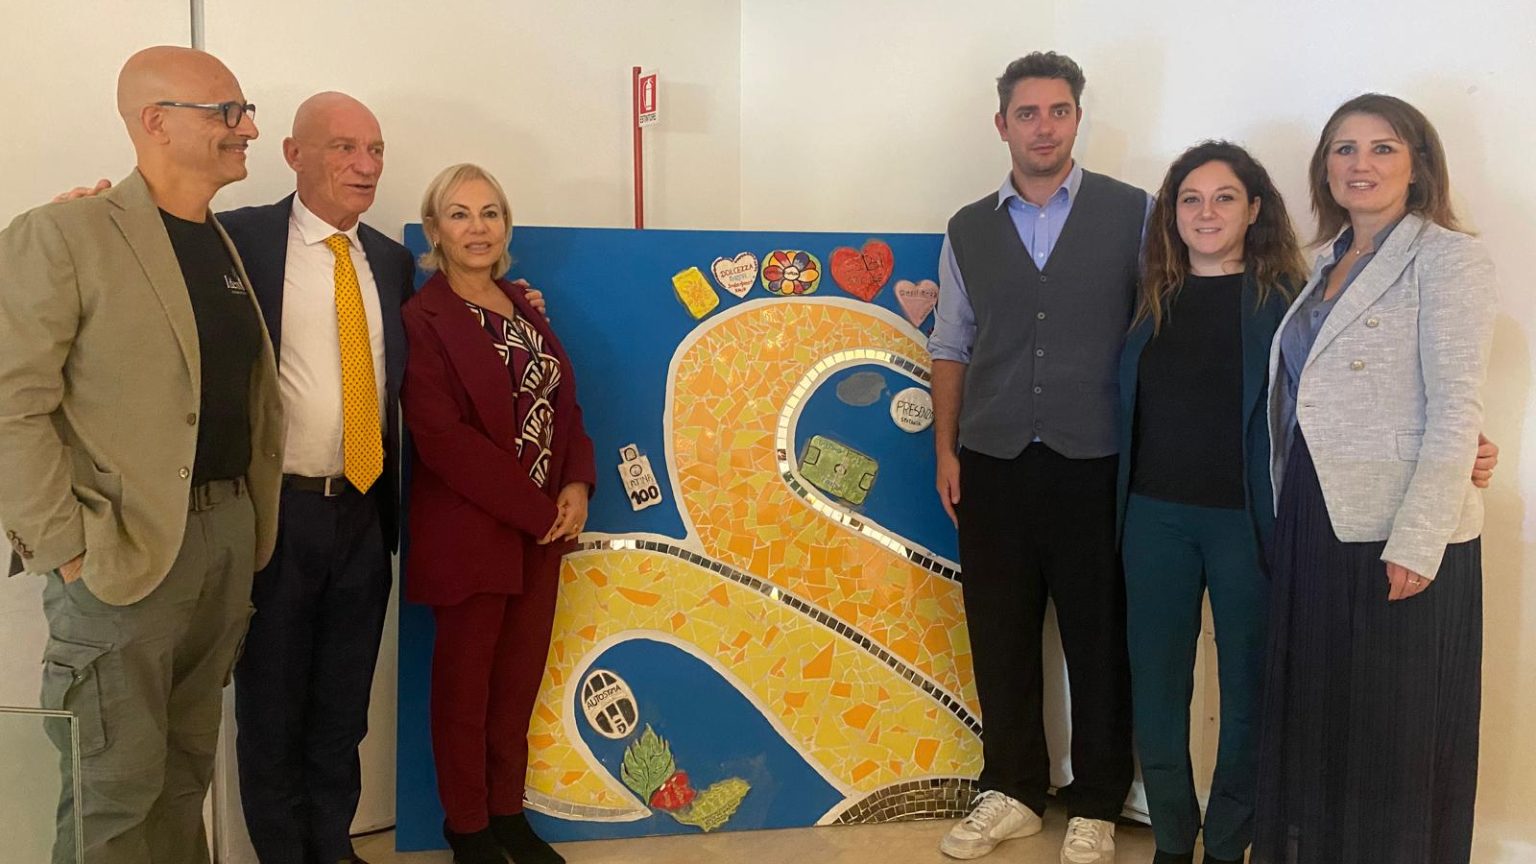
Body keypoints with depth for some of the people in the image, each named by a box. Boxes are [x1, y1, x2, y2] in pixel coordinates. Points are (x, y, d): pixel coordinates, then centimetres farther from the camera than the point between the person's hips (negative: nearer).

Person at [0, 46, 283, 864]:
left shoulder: (229, 245, 12)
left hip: (228, 533, 7)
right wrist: (66, 547, -16)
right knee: (118, 785, 4)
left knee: (187, 767, 17)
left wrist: (251, 521, 9)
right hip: (126, 547, -6)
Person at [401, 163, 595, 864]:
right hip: (469, 531, -6)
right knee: (466, 681, 8)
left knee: (522, 674, 13)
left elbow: (563, 403, 10)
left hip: (543, 526, 6)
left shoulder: (524, 307, 11)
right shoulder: (424, 319, -9)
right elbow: (441, 437, -17)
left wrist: (577, 485, -7)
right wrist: (534, 508, -16)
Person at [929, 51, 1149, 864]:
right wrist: (946, 450, 6)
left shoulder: (1132, 213, 1)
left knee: (1099, 638, 7)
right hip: (993, 463, 3)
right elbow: (951, 347, 13)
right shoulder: (968, 230, 9)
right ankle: (1011, 791, 28)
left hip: (1094, 464, -2)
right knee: (1000, 634, 10)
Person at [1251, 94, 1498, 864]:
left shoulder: (1446, 257, -6)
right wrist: (1286, 519, 6)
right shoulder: (1328, 264, 13)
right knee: (1313, 712, 15)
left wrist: (1415, 542, -19)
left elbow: (1455, 411, -13)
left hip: (1398, 537, -6)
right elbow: (1306, 402, 12)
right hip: (1312, 523, 7)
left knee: (1394, 733, 5)